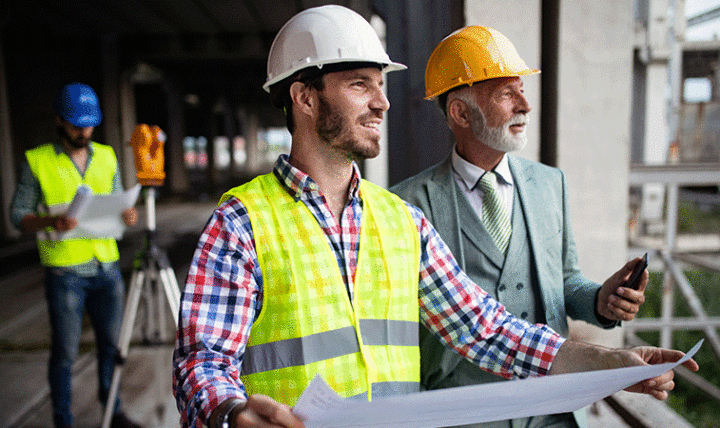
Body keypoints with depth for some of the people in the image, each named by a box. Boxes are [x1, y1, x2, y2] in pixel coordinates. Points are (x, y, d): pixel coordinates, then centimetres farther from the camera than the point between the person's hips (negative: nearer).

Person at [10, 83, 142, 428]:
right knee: (65, 352, 5)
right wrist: (52, 221, -22)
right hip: (65, 272, -4)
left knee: (111, 342, 11)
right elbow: (18, 215, -2)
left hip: (107, 267, 4)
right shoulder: (37, 161, -2)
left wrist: (126, 215, -7)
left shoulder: (106, 156, 10)